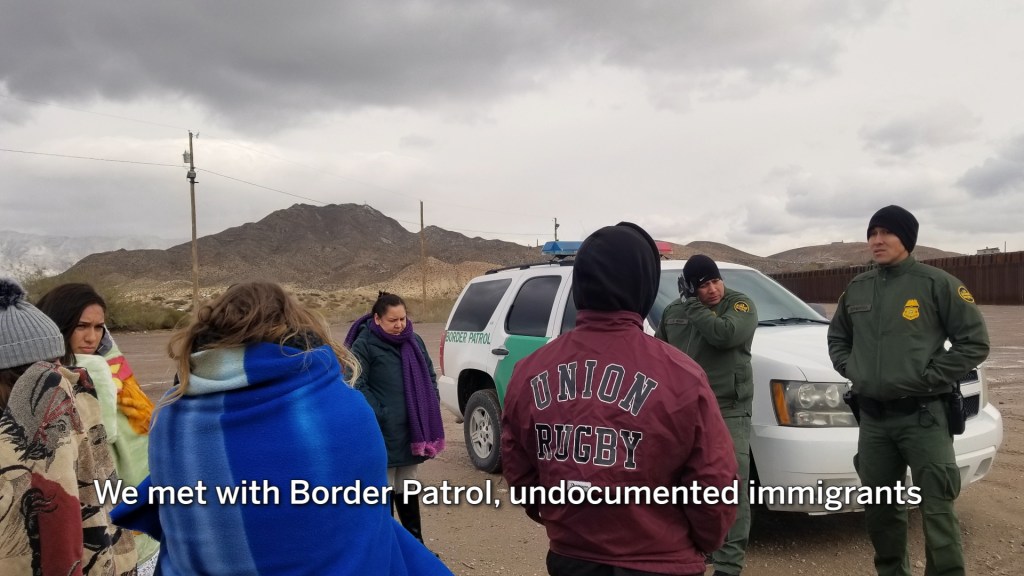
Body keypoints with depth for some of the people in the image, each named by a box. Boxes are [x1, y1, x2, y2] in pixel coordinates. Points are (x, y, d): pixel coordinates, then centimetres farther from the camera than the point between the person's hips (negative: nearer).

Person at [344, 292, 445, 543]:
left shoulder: (414, 341, 7)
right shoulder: (364, 345, -12)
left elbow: (430, 376, 16)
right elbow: (357, 385, -15)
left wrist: (430, 409, 6)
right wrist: (377, 415, -19)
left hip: (412, 431, 6)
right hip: (383, 434, -6)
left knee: (407, 488, 20)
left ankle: (415, 542, 33)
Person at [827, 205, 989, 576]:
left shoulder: (936, 283, -6)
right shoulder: (857, 289, 9)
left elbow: (975, 341, -5)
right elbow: (837, 337, 23)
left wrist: (931, 377, -12)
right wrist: (850, 368, 6)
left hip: (922, 416, -5)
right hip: (872, 417, 5)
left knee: (937, 510, -3)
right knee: (879, 508, 15)